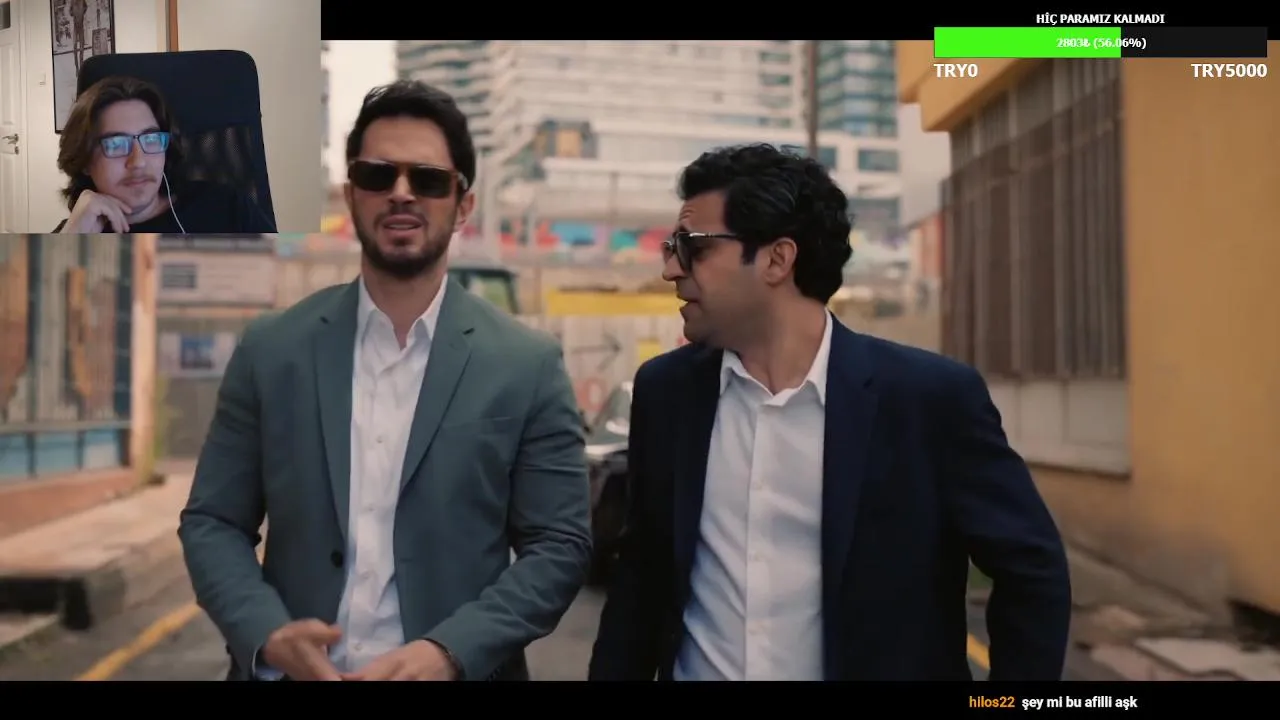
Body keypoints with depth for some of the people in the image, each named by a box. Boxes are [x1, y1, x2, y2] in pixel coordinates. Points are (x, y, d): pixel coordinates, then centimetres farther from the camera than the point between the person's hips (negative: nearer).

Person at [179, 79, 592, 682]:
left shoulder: (527, 366, -7)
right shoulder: (270, 351, -1)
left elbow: (559, 544, -7)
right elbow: (211, 522, 2)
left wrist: (450, 652, -18)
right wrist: (266, 632, -14)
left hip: (451, 673, -1)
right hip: (294, 670, 2)